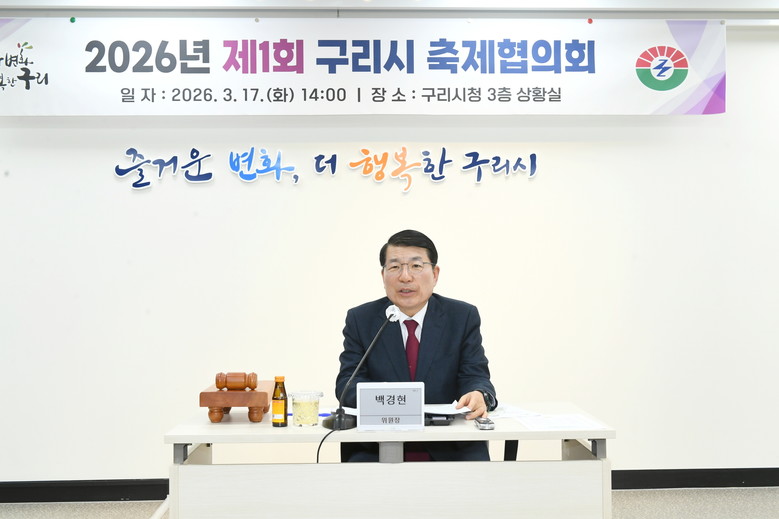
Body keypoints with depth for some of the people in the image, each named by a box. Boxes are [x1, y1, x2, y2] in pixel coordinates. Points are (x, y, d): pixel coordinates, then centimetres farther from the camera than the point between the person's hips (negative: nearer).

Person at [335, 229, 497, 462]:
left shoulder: (464, 317, 6)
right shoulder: (360, 319, 6)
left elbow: (476, 376, 0)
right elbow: (347, 382, -1)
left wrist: (479, 395, -26)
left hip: (450, 449, 0)